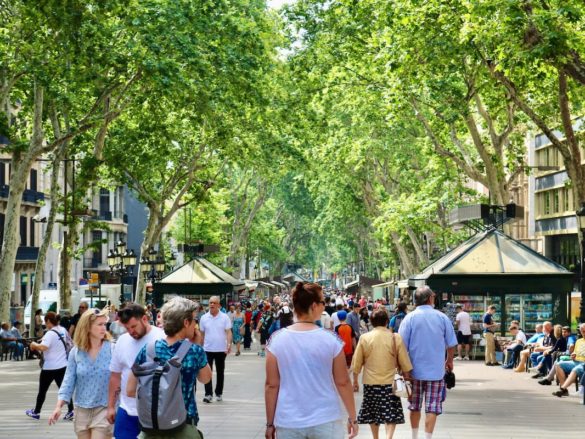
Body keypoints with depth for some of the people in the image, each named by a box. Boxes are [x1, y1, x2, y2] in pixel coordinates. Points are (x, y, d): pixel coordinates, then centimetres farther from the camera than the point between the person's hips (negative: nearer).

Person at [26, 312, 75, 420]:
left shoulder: (50, 334, -19)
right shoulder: (63, 331, 5)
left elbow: (43, 347, -34)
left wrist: (34, 345, -14)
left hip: (50, 367, -7)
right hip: (63, 366, 7)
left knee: (42, 390, 9)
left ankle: (36, 412, 22)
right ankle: (71, 411, -5)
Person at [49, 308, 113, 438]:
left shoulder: (112, 349, -8)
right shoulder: (76, 352, -1)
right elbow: (69, 380, 1)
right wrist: (59, 406, -8)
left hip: (103, 409, -3)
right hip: (82, 409, 3)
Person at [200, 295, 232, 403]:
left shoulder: (225, 317, -3)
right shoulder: (204, 318, 3)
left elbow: (228, 332, -6)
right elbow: (202, 334, 9)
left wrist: (229, 344, -20)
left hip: (221, 349, -1)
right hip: (208, 349, 1)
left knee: (220, 372, 10)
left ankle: (219, 393, 20)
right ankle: (208, 394, -3)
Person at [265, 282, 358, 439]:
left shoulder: (277, 340, -4)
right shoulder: (331, 340, -7)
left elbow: (271, 385, -2)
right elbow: (343, 383, -2)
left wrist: (270, 423, 6)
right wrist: (352, 418, 10)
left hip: (288, 423, 1)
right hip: (326, 422, -1)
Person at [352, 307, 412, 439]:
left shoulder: (364, 338, -5)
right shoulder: (395, 338, -6)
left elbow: (357, 363, 1)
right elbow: (404, 363, -2)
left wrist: (355, 381, 13)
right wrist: (406, 378, 12)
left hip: (370, 382, 1)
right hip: (390, 382, -1)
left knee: (373, 413, 16)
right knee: (391, 414, 2)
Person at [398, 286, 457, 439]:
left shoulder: (410, 318, -6)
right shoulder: (442, 317, -4)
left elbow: (402, 346, -7)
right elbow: (451, 344, 2)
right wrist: (449, 361, 20)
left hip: (415, 370, 1)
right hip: (436, 370, -1)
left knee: (415, 406, 16)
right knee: (432, 408, 2)